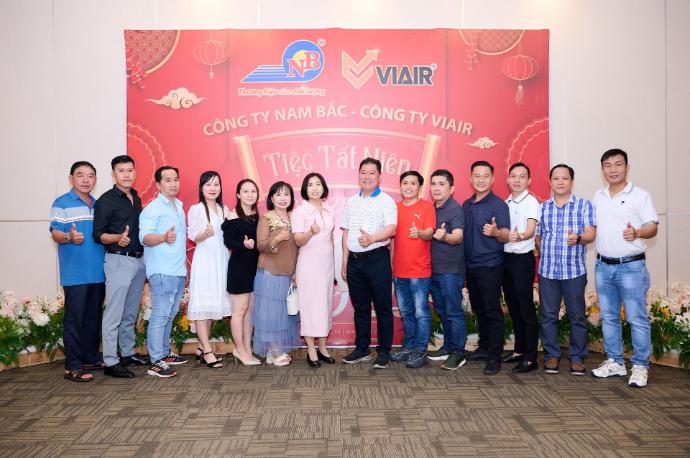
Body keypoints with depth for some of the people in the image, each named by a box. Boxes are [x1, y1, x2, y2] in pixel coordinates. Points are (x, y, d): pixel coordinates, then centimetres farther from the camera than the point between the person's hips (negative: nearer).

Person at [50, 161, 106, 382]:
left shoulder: (98, 205, 17)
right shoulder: (62, 203, -2)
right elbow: (55, 233, -11)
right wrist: (69, 237, -31)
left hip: (98, 271, 6)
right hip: (75, 273, -6)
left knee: (93, 317, 13)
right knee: (74, 318, -4)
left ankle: (91, 358, 24)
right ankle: (73, 366, 3)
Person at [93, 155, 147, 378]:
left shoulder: (136, 198, 14)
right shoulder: (106, 201, -7)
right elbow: (98, 234, -10)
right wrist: (117, 238, -28)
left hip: (139, 260, 7)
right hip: (119, 261, -7)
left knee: (130, 313, 14)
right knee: (114, 314, -5)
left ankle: (128, 353, 24)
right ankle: (110, 362, 0)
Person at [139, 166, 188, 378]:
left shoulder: (179, 206, 18)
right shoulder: (153, 208, -8)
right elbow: (145, 237, -19)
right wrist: (164, 237, -38)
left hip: (178, 271, 8)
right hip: (162, 272, -8)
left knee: (170, 315, 15)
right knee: (160, 316, -8)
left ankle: (165, 353, 25)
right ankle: (156, 362, -4)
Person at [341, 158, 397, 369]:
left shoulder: (386, 200, -2)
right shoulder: (351, 201, 14)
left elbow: (391, 228, -16)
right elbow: (346, 232, 16)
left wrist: (372, 238, -35)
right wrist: (344, 261, 13)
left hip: (377, 258, -5)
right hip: (354, 259, 5)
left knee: (382, 307, 1)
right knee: (360, 307, 13)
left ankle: (384, 352, 11)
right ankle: (361, 349, 23)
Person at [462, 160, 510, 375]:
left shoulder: (498, 205, -9)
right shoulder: (466, 205, 11)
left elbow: (506, 237, -13)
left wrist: (495, 232, -34)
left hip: (490, 266, -6)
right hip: (470, 265, 7)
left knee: (492, 311, -3)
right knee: (479, 309, 15)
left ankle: (494, 356, 3)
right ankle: (484, 347, 27)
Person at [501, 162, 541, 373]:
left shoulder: (531, 202, -7)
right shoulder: (505, 203, 12)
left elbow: (531, 230, -21)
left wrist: (519, 236, -40)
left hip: (522, 259, -6)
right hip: (505, 257, 6)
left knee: (526, 309, -4)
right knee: (513, 307, 13)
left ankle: (530, 358, 2)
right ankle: (519, 350, 25)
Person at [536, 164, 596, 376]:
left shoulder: (584, 205, 3)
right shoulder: (542, 208, 11)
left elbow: (591, 234, -6)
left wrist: (578, 238, -26)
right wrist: (546, 256, 5)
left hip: (575, 271, -2)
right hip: (547, 271, 2)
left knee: (577, 316, 4)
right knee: (548, 315, 5)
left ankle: (577, 358, 17)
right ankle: (551, 356, 17)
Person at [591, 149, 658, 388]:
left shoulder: (640, 195, -4)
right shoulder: (598, 196, 11)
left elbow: (653, 227, -6)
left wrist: (637, 233, -26)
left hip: (631, 266, -5)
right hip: (604, 266, 5)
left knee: (637, 319, -2)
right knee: (608, 318, 12)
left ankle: (640, 366, 10)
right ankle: (615, 362, 24)